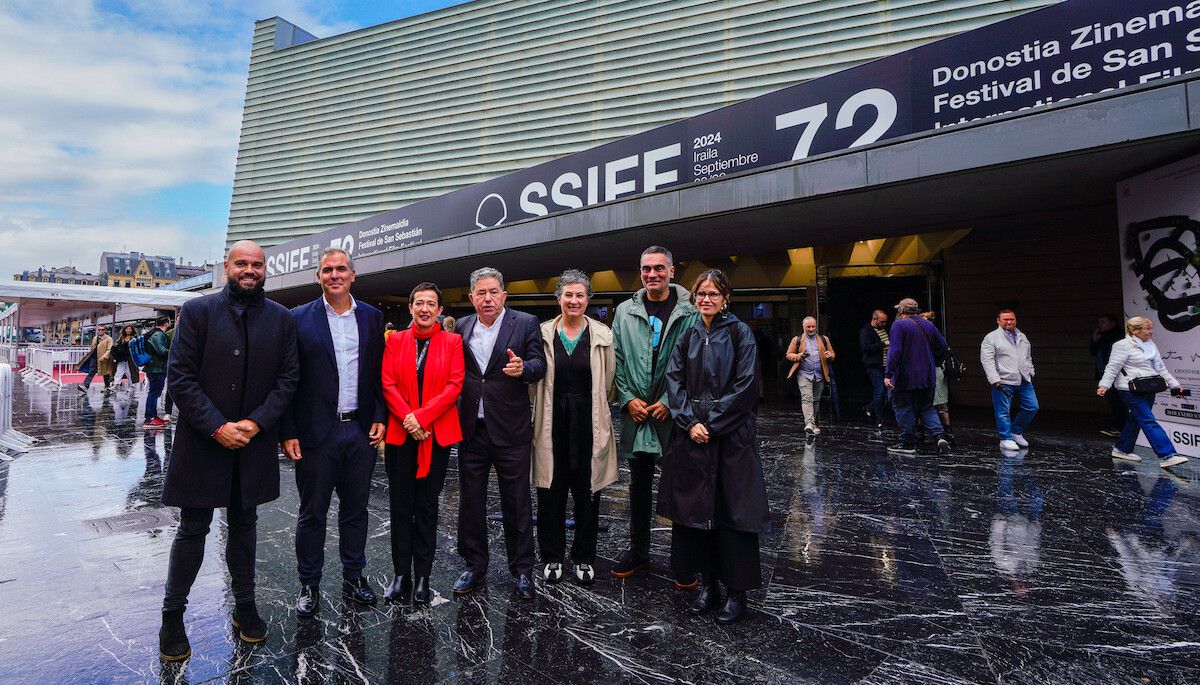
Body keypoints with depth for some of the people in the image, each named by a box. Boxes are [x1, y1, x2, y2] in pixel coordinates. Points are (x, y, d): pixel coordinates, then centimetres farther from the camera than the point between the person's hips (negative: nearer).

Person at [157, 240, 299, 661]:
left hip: (254, 440, 2)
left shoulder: (281, 319, 2)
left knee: (244, 525, 15)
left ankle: (244, 607, 29)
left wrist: (257, 422, -11)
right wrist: (217, 427, -15)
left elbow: (288, 377, 1)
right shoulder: (198, 311, -4)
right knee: (193, 529, 8)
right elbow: (180, 376, -8)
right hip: (203, 439, -2)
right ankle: (172, 616, 26)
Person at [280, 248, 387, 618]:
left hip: (361, 431, 3)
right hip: (316, 433, -2)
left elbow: (380, 374, 8)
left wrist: (379, 418, 0)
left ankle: (353, 576, 30)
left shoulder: (372, 317, 6)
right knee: (312, 513, 10)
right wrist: (287, 431, -7)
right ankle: (309, 585, 27)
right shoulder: (300, 319, -2)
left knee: (355, 508, 14)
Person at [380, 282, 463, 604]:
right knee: (400, 507, 8)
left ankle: (422, 578, 20)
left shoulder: (452, 342, 2)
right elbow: (387, 384, 0)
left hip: (436, 435, -1)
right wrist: (407, 418, -13)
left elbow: (454, 385, -7)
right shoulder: (395, 340, 7)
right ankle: (401, 575, 21)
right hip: (399, 433, 1)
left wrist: (422, 417, -15)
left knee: (427, 507, 8)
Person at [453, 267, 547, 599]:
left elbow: (539, 365, -7)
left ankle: (522, 568, 24)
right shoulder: (461, 327, 8)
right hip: (471, 429, 4)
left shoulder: (525, 323, -3)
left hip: (510, 430, -3)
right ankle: (474, 565, 30)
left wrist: (523, 368, -29)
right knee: (470, 501, 13)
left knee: (517, 502, 7)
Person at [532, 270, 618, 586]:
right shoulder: (543, 334, 2)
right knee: (551, 492, 8)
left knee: (587, 493, 9)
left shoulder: (602, 335, 0)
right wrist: (544, 411, 6)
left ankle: (584, 557, 27)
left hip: (588, 423, 0)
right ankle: (552, 556, 26)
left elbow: (608, 380, 5)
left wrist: (596, 410, 5)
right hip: (552, 423, 0)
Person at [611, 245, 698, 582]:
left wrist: (671, 403, -11)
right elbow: (616, 360, 7)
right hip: (636, 413, 3)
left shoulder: (690, 311, -3)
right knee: (639, 484, 15)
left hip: (675, 413, -3)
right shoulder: (625, 311, 7)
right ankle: (638, 552, 30)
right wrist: (628, 399, -4)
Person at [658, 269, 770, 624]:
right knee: (696, 509, 8)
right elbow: (674, 380, 4)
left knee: (732, 511, 1)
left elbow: (745, 385, -8)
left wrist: (712, 423, -12)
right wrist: (690, 422, -9)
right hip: (691, 435, 4)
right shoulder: (687, 336, 10)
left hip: (732, 435, -4)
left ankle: (737, 591, 14)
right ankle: (708, 584, 22)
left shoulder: (739, 333, -1)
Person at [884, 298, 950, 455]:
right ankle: (939, 436, 0)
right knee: (927, 408, 16)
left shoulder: (899, 325, -12)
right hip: (927, 378, 7)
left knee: (904, 409, 3)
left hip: (905, 378, -6)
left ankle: (908, 443, 7)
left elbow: (894, 351, -20)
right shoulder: (928, 325, 10)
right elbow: (942, 346, 15)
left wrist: (888, 374, -20)